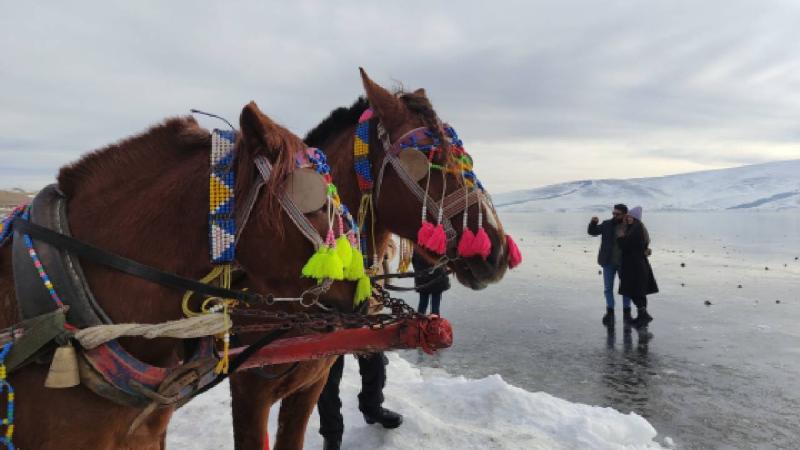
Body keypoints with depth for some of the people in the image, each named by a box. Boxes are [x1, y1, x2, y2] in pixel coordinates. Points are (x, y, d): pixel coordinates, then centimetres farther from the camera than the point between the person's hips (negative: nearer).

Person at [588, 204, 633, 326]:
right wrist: (594, 223, -19)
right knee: (608, 288, 4)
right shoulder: (607, 224, 0)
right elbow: (592, 231, -1)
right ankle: (610, 312, 14)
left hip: (624, 263, -1)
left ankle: (626, 313, 22)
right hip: (608, 262, 1)